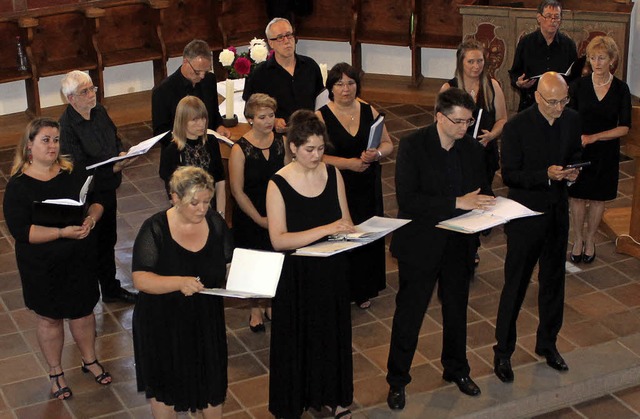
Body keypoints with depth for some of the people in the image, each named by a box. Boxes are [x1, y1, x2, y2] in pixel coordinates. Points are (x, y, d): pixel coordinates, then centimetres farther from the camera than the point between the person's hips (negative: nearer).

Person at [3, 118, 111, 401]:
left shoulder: (74, 172, -4)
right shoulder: (18, 185, -16)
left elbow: (97, 201, 5)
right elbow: (21, 231, -22)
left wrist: (92, 218, -19)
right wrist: (62, 232, -30)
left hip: (80, 258, 4)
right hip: (42, 266, -3)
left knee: (83, 310, 19)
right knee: (49, 318, 14)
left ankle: (90, 361, 42)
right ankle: (55, 373, 34)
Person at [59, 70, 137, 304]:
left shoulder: (99, 111, 2)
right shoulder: (67, 126, -23)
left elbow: (115, 136, 18)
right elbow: (79, 169, -25)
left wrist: (122, 152, -3)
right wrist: (113, 168, -30)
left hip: (108, 190, 8)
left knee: (108, 240, 22)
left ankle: (111, 289, 38)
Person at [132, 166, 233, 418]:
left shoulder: (215, 223, -6)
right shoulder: (155, 229, -18)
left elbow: (229, 263, 3)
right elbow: (140, 280, -23)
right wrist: (179, 282, -39)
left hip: (206, 320, 3)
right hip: (162, 323, -3)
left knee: (212, 384, 18)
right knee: (164, 388, 17)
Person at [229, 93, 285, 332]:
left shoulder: (281, 141, -3)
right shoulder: (240, 149, -16)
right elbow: (237, 190, -13)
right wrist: (259, 218, -12)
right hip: (249, 217, -3)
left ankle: (272, 305, 35)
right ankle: (255, 311, 30)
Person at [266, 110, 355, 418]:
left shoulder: (332, 174, -2)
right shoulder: (278, 184, -15)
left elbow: (346, 223, 6)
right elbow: (278, 240, -23)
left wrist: (347, 232, -18)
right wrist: (326, 229, -30)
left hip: (332, 271, 4)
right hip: (297, 276, -4)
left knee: (334, 332, 17)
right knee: (297, 338, 8)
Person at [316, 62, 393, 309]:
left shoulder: (369, 112, 5)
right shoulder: (320, 117, -9)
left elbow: (388, 144, 10)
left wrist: (376, 154, -13)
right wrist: (349, 163, -21)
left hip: (368, 188, 4)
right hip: (336, 189, -4)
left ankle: (363, 291, 26)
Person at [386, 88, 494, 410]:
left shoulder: (472, 149, 1)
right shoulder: (413, 146, -16)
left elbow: (482, 191, 11)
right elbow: (407, 199, -25)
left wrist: (486, 205, -14)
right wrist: (456, 203, -29)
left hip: (459, 244, 5)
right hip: (421, 245, -5)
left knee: (457, 311, 21)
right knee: (409, 315, 7)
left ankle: (457, 369, 43)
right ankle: (397, 380, 23)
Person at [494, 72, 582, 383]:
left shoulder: (572, 120, -1)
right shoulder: (516, 127, -17)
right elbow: (509, 175, -15)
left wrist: (573, 171, -10)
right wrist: (546, 174, -27)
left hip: (558, 214, 5)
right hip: (525, 215, -5)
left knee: (553, 282, 18)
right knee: (515, 286, 3)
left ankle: (547, 343, 36)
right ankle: (503, 352, 17)